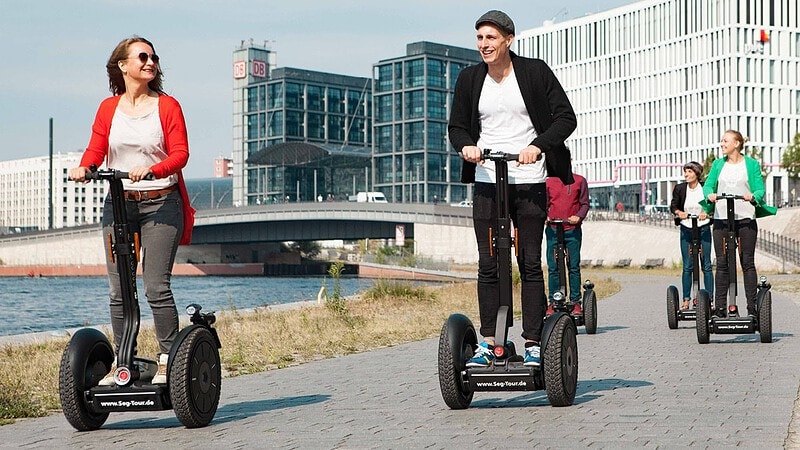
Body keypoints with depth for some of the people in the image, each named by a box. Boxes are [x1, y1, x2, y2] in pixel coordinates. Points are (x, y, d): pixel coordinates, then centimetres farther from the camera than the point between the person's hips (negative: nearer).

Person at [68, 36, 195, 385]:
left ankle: (167, 361, -4)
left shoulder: (168, 106, 3)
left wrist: (152, 170, -25)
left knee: (157, 287, -10)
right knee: (118, 289, 3)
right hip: (118, 203, 3)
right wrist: (83, 167, -18)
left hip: (160, 203, -3)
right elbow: (96, 149, 4)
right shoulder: (108, 108, 11)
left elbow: (180, 153, -6)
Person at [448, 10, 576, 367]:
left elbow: (566, 118, -2)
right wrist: (466, 145, -7)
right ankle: (488, 342, 7)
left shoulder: (535, 72, 0)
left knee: (530, 263, 0)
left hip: (529, 183, -2)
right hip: (486, 182, 3)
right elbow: (456, 126, 16)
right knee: (488, 264, 2)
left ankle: (533, 344, 4)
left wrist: (538, 145, -17)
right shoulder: (470, 79, 9)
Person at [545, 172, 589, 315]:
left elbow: (584, 203, 7)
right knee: (552, 267, 0)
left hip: (573, 230, -1)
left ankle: (575, 302, 6)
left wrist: (579, 216, -12)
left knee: (574, 267, 0)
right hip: (553, 230, 1)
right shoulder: (549, 182, 10)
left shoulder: (579, 181, 7)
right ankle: (553, 302, 8)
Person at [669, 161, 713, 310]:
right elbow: (673, 206, 3)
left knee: (706, 266, 0)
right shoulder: (679, 188, 3)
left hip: (703, 229, -1)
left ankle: (710, 299, 4)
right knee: (687, 267, 2)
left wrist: (707, 213, -19)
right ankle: (686, 299, 6)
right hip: (686, 230, 2)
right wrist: (679, 212, -18)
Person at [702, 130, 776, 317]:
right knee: (722, 263, 2)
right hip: (721, 218, 2)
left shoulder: (752, 164, 6)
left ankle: (752, 307, 3)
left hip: (745, 218, -2)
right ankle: (720, 307, 4)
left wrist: (753, 196, -22)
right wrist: (710, 194, -16)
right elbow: (708, 184, 7)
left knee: (747, 262, 0)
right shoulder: (718, 164, 14)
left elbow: (760, 189, 0)